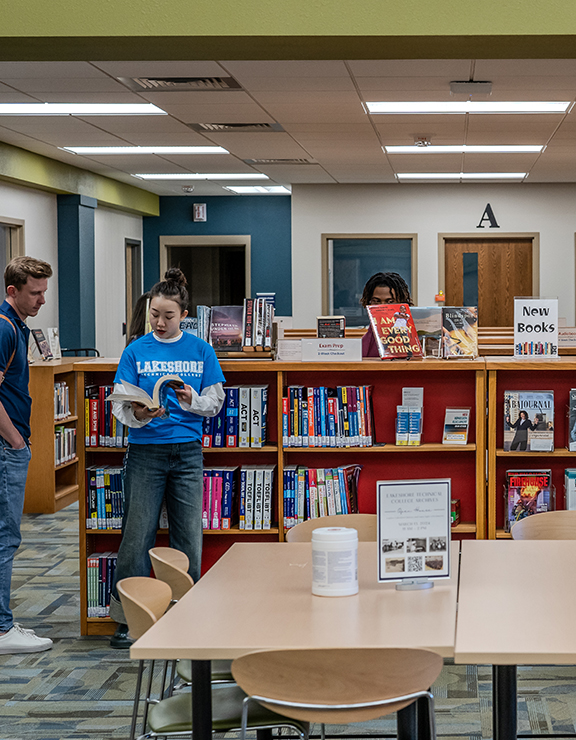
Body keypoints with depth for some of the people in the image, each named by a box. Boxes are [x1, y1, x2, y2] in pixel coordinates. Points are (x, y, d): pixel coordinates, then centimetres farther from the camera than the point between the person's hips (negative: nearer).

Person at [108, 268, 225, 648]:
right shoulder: (136, 351, 2)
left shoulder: (201, 350, 5)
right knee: (138, 534, -1)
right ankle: (127, 619, 8)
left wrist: (192, 400, -15)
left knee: (189, 535, 3)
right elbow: (119, 404, -1)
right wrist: (137, 414, -23)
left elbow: (216, 402, 6)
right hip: (145, 451, -1)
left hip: (187, 451, 1)